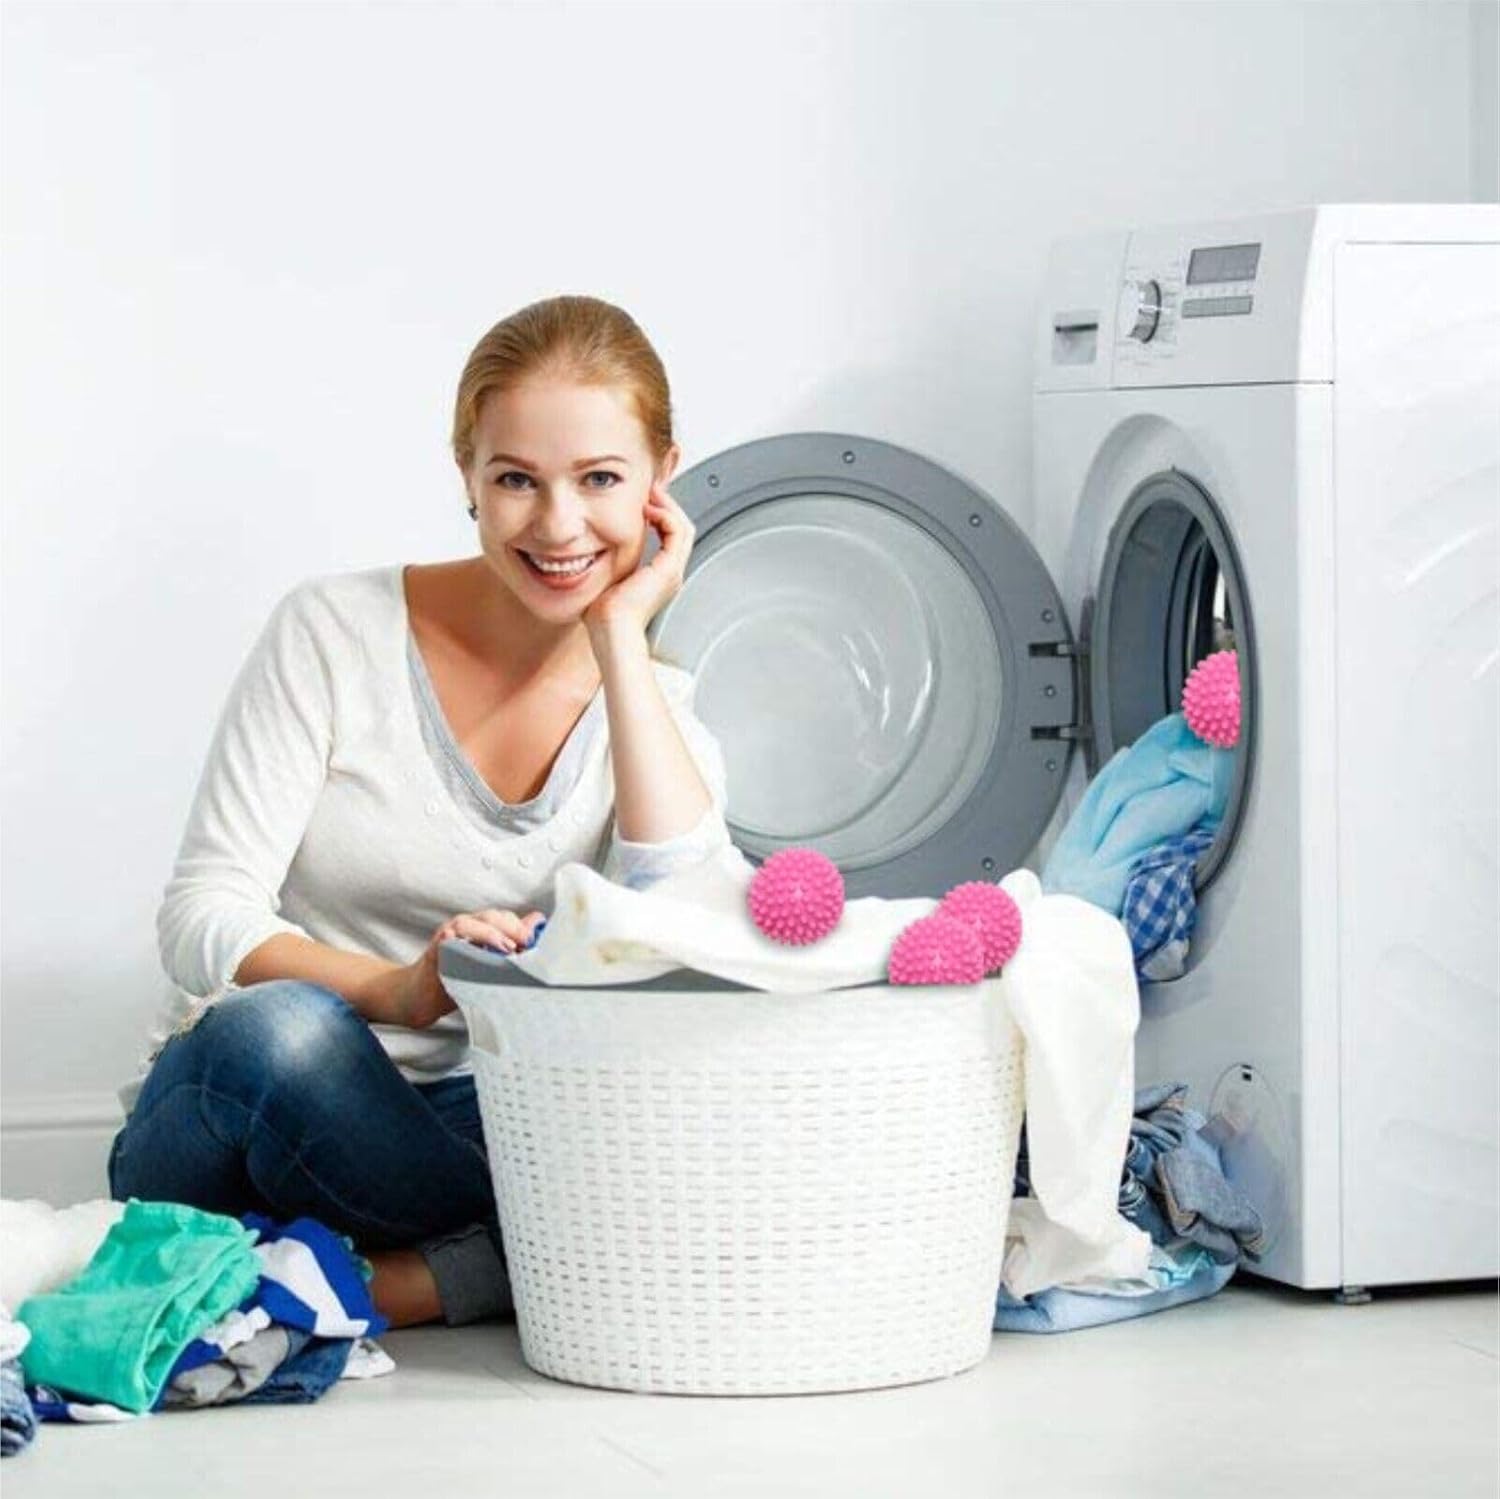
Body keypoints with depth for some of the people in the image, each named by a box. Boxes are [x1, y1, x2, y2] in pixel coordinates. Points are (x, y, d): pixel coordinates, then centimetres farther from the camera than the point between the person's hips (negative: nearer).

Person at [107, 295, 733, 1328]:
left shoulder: (654, 707, 5)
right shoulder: (339, 633, -5)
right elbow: (202, 922, -12)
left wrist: (619, 635, -13)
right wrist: (397, 990, -31)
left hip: (444, 1130, 3)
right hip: (225, 1121, -2)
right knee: (285, 1027, -38)